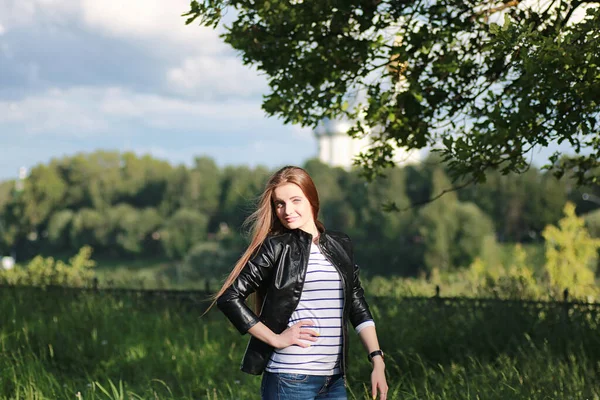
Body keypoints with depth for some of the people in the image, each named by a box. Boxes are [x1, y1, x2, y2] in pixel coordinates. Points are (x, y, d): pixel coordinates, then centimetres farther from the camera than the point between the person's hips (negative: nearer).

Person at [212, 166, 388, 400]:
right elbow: (229, 297, -8)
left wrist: (377, 361, 5)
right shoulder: (275, 248, -4)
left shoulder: (340, 246, 10)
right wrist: (275, 339, -11)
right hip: (290, 379, -5)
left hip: (334, 380, 5)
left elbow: (358, 307, 14)